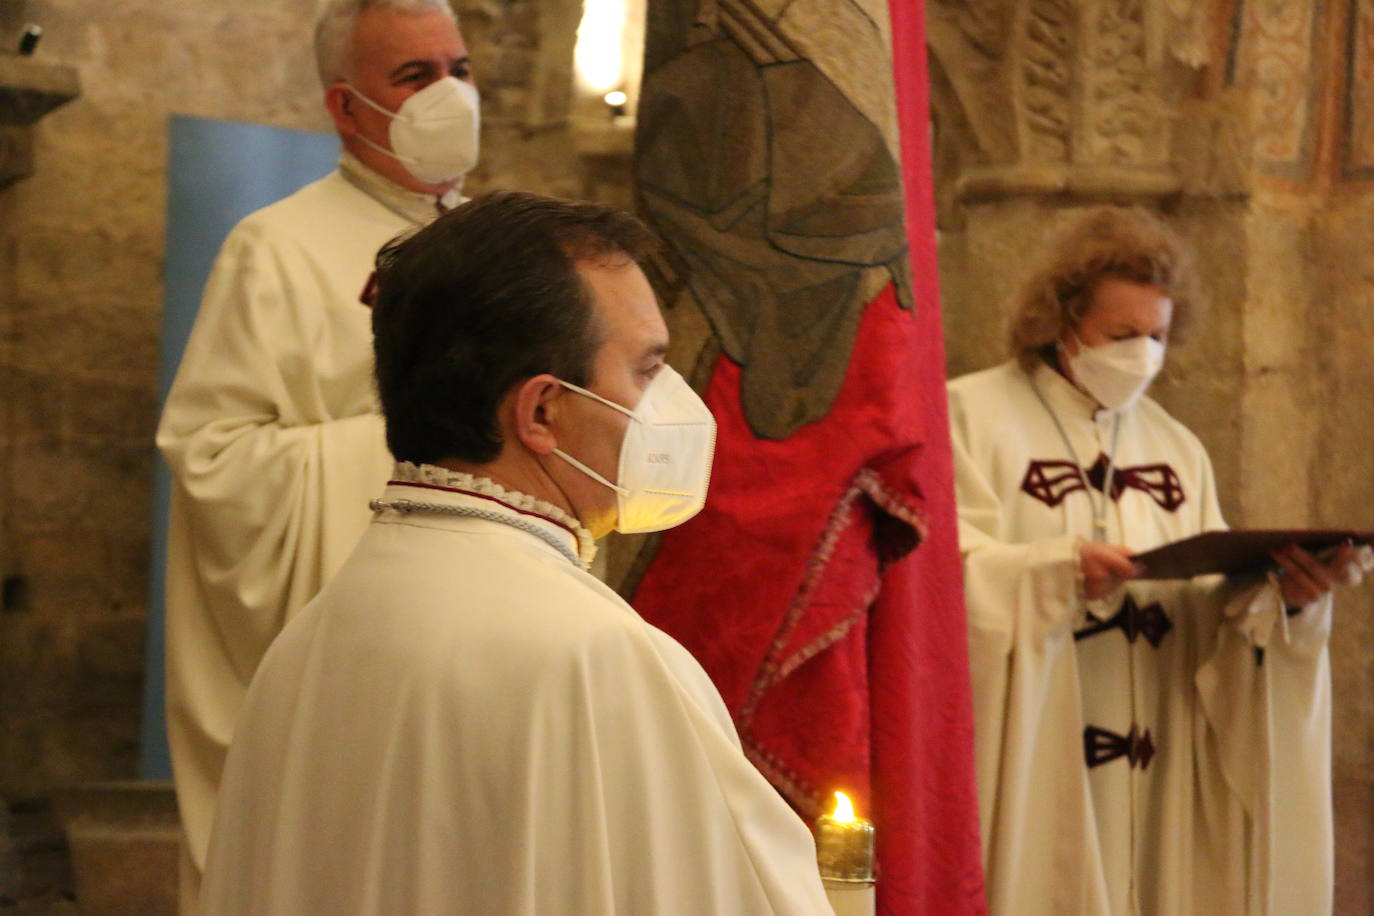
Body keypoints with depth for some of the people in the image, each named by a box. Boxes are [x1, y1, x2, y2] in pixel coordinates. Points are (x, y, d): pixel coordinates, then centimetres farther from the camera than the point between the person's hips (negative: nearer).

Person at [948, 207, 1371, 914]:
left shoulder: (1177, 450, 17)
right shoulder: (973, 415, 2)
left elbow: (1215, 611, 8)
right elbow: (950, 573, -10)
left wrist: (1283, 598, -11)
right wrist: (1060, 571, -25)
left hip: (1154, 768, 5)